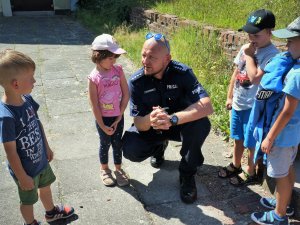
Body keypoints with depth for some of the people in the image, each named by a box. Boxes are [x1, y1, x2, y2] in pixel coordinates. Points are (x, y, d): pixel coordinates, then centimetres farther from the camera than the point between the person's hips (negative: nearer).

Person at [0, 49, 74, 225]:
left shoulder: (27, 99, -12)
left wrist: (47, 147, 13)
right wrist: (22, 177, -15)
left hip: (41, 159, 7)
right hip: (26, 169, -7)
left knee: (46, 187, 30)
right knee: (28, 200, 20)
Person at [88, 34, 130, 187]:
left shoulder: (118, 70, -7)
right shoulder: (94, 77, -16)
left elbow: (126, 95, -5)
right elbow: (94, 104, -13)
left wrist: (119, 117, -6)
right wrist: (102, 126, -10)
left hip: (118, 116, 2)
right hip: (103, 118, -2)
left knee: (117, 144, 14)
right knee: (105, 144, 14)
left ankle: (118, 169, 33)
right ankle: (104, 170, 35)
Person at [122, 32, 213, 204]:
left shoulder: (182, 73, -24)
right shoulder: (136, 81, -19)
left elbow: (207, 106, -36)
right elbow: (139, 124, -20)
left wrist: (172, 119, -50)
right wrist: (150, 119, -46)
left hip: (180, 124, -1)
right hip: (151, 127, 2)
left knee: (201, 124, -33)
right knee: (130, 149, -24)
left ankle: (187, 175, -8)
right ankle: (159, 146, 14)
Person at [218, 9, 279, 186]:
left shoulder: (272, 54, -19)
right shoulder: (246, 48, 3)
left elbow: (254, 78, -29)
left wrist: (249, 55, -19)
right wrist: (230, 97, 13)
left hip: (253, 107, -7)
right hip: (237, 103, 7)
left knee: (251, 142, 9)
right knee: (238, 138, 22)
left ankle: (250, 173, 29)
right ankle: (236, 165, 41)